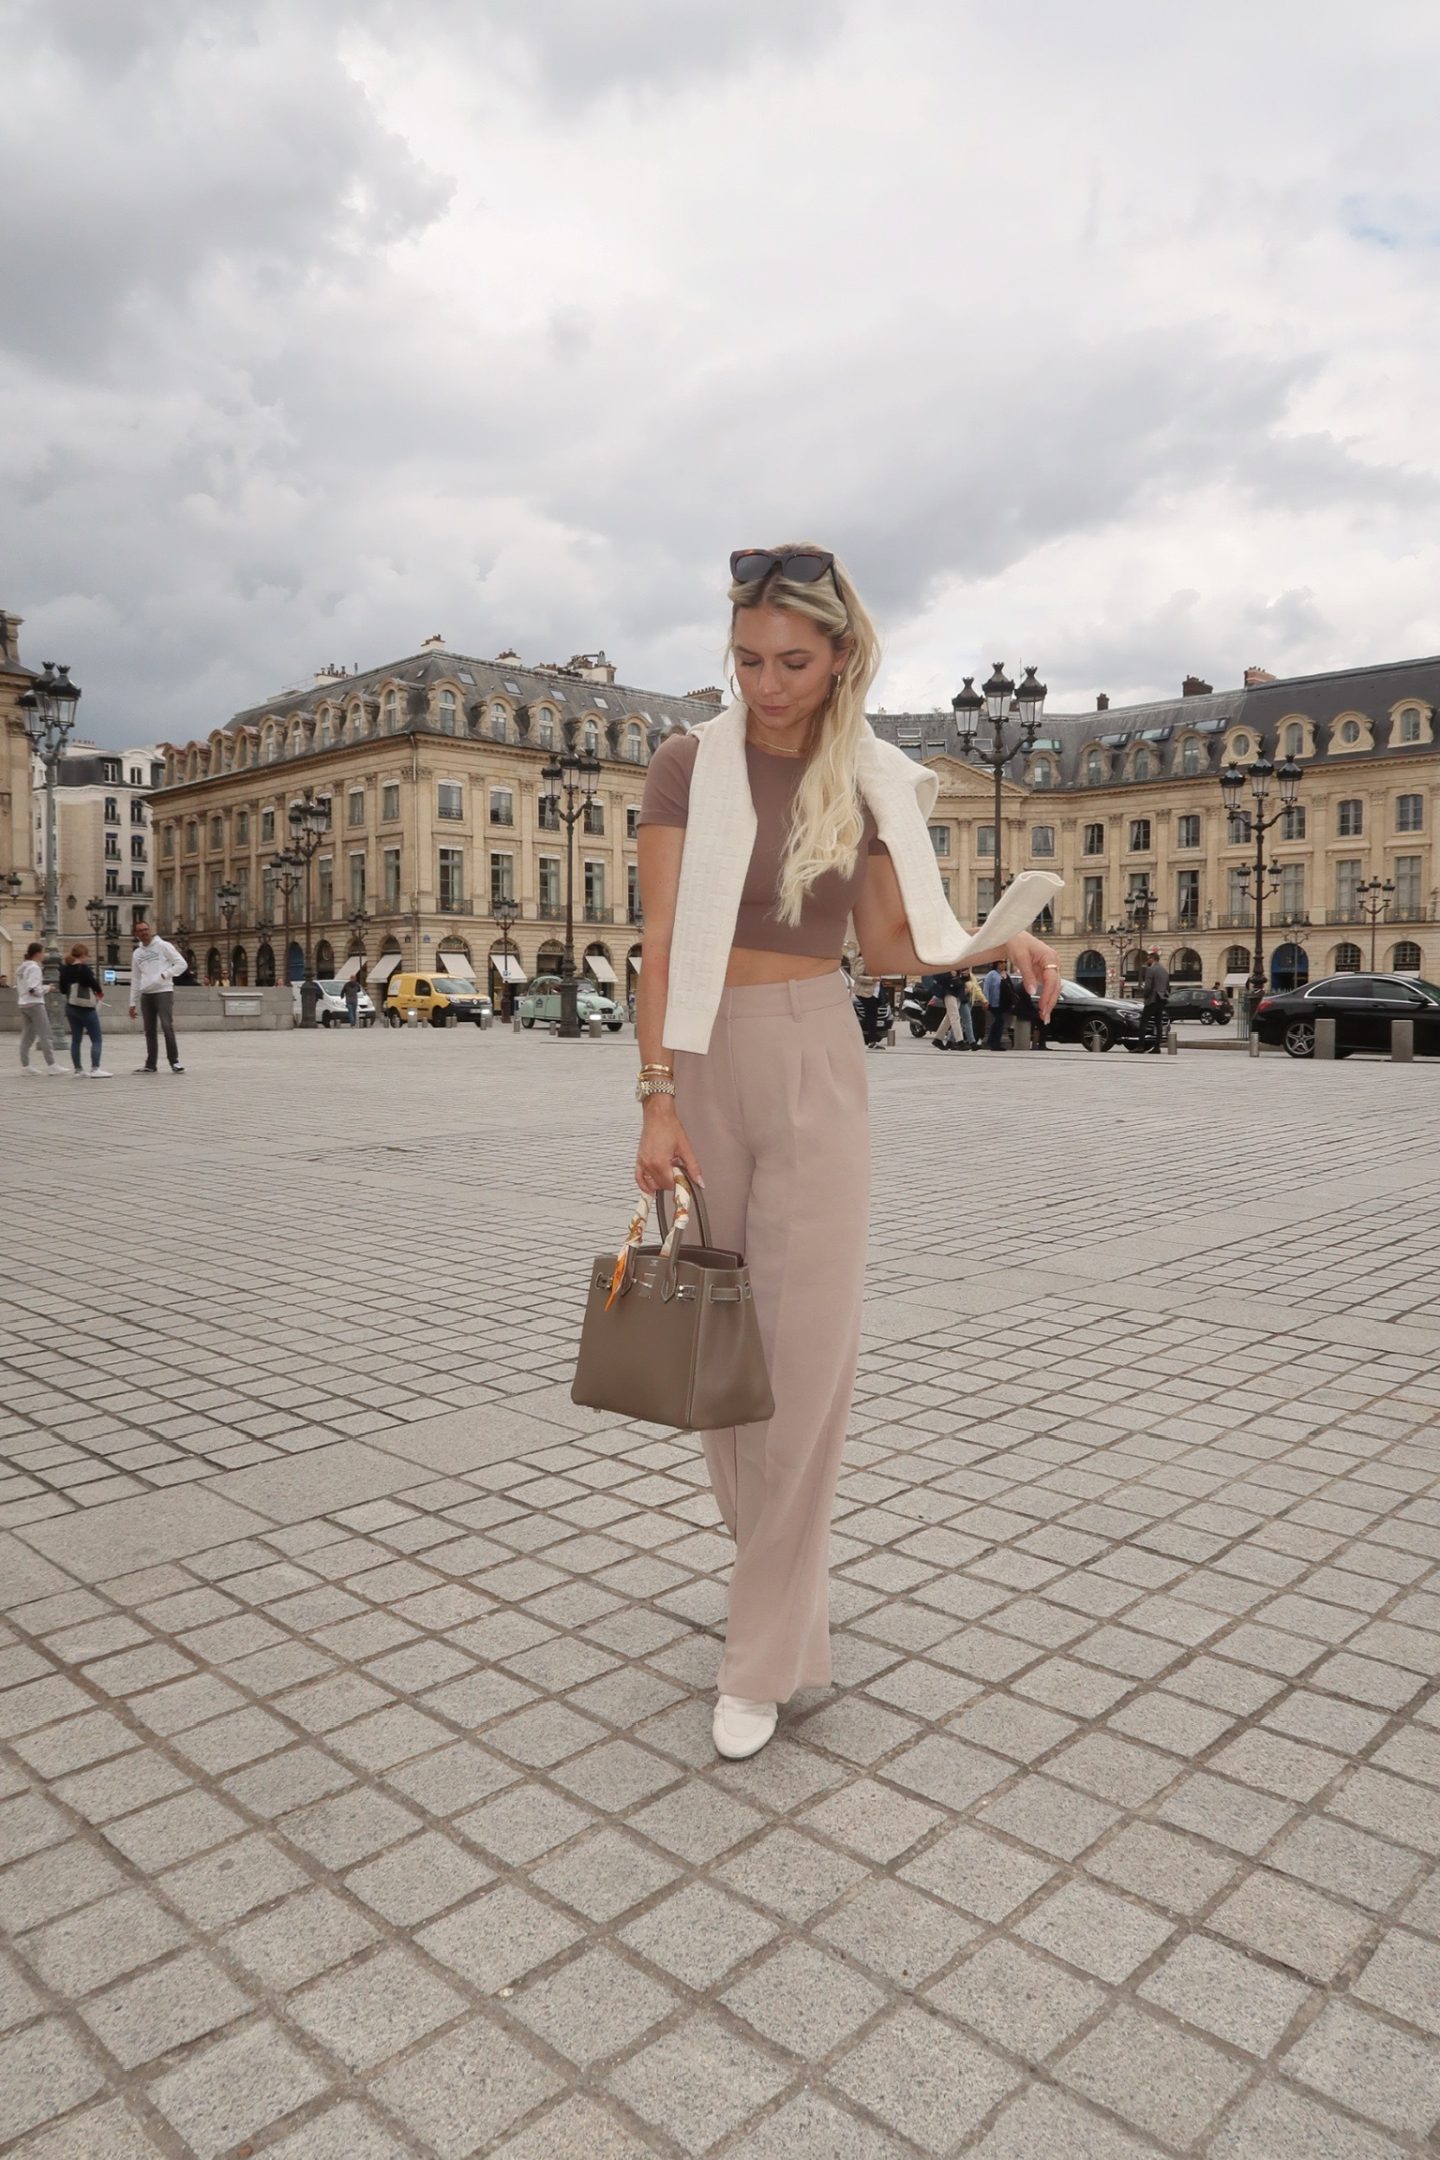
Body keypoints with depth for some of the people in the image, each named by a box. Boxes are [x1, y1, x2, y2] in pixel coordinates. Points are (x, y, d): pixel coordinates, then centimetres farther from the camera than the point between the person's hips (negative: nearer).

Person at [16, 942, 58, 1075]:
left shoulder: (21, 968, 15)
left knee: (27, 1036, 9)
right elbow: (34, 989, -20)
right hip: (35, 1004, -9)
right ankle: (50, 1065, -6)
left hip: (23, 1003, 9)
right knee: (45, 1035, -5)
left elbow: (18, 987, 17)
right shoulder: (34, 968, -13)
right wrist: (46, 989, -5)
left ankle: (25, 1065, 7)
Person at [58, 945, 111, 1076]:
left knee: (76, 1039, 12)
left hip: (70, 1007, 7)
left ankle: (78, 1069, 14)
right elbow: (94, 985, -20)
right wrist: (99, 992, 0)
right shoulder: (85, 969, -16)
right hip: (86, 1008, -7)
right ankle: (95, 1069, -10)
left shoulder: (65, 970, 6)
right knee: (96, 1039, -2)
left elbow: (62, 989, 11)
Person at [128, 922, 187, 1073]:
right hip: (146, 994, 5)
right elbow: (135, 980, 19)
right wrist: (133, 1003, 16)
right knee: (150, 1030, 8)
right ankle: (150, 1064, 14)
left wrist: (165, 974, -14)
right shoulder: (137, 954, 16)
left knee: (167, 1026, -14)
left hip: (164, 991, -5)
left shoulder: (163, 946, 1)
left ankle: (174, 1061, -8)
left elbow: (181, 963, -3)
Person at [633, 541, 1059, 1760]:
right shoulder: (690, 765, -3)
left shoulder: (875, 782, 4)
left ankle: (766, 1659, 11)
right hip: (704, 1061, 0)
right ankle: (782, 1578, 36)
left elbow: (893, 948, 9)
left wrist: (998, 940, -9)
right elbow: (662, 942, -8)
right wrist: (658, 1100, -15)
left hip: (817, 1065, 1)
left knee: (808, 1354, -3)